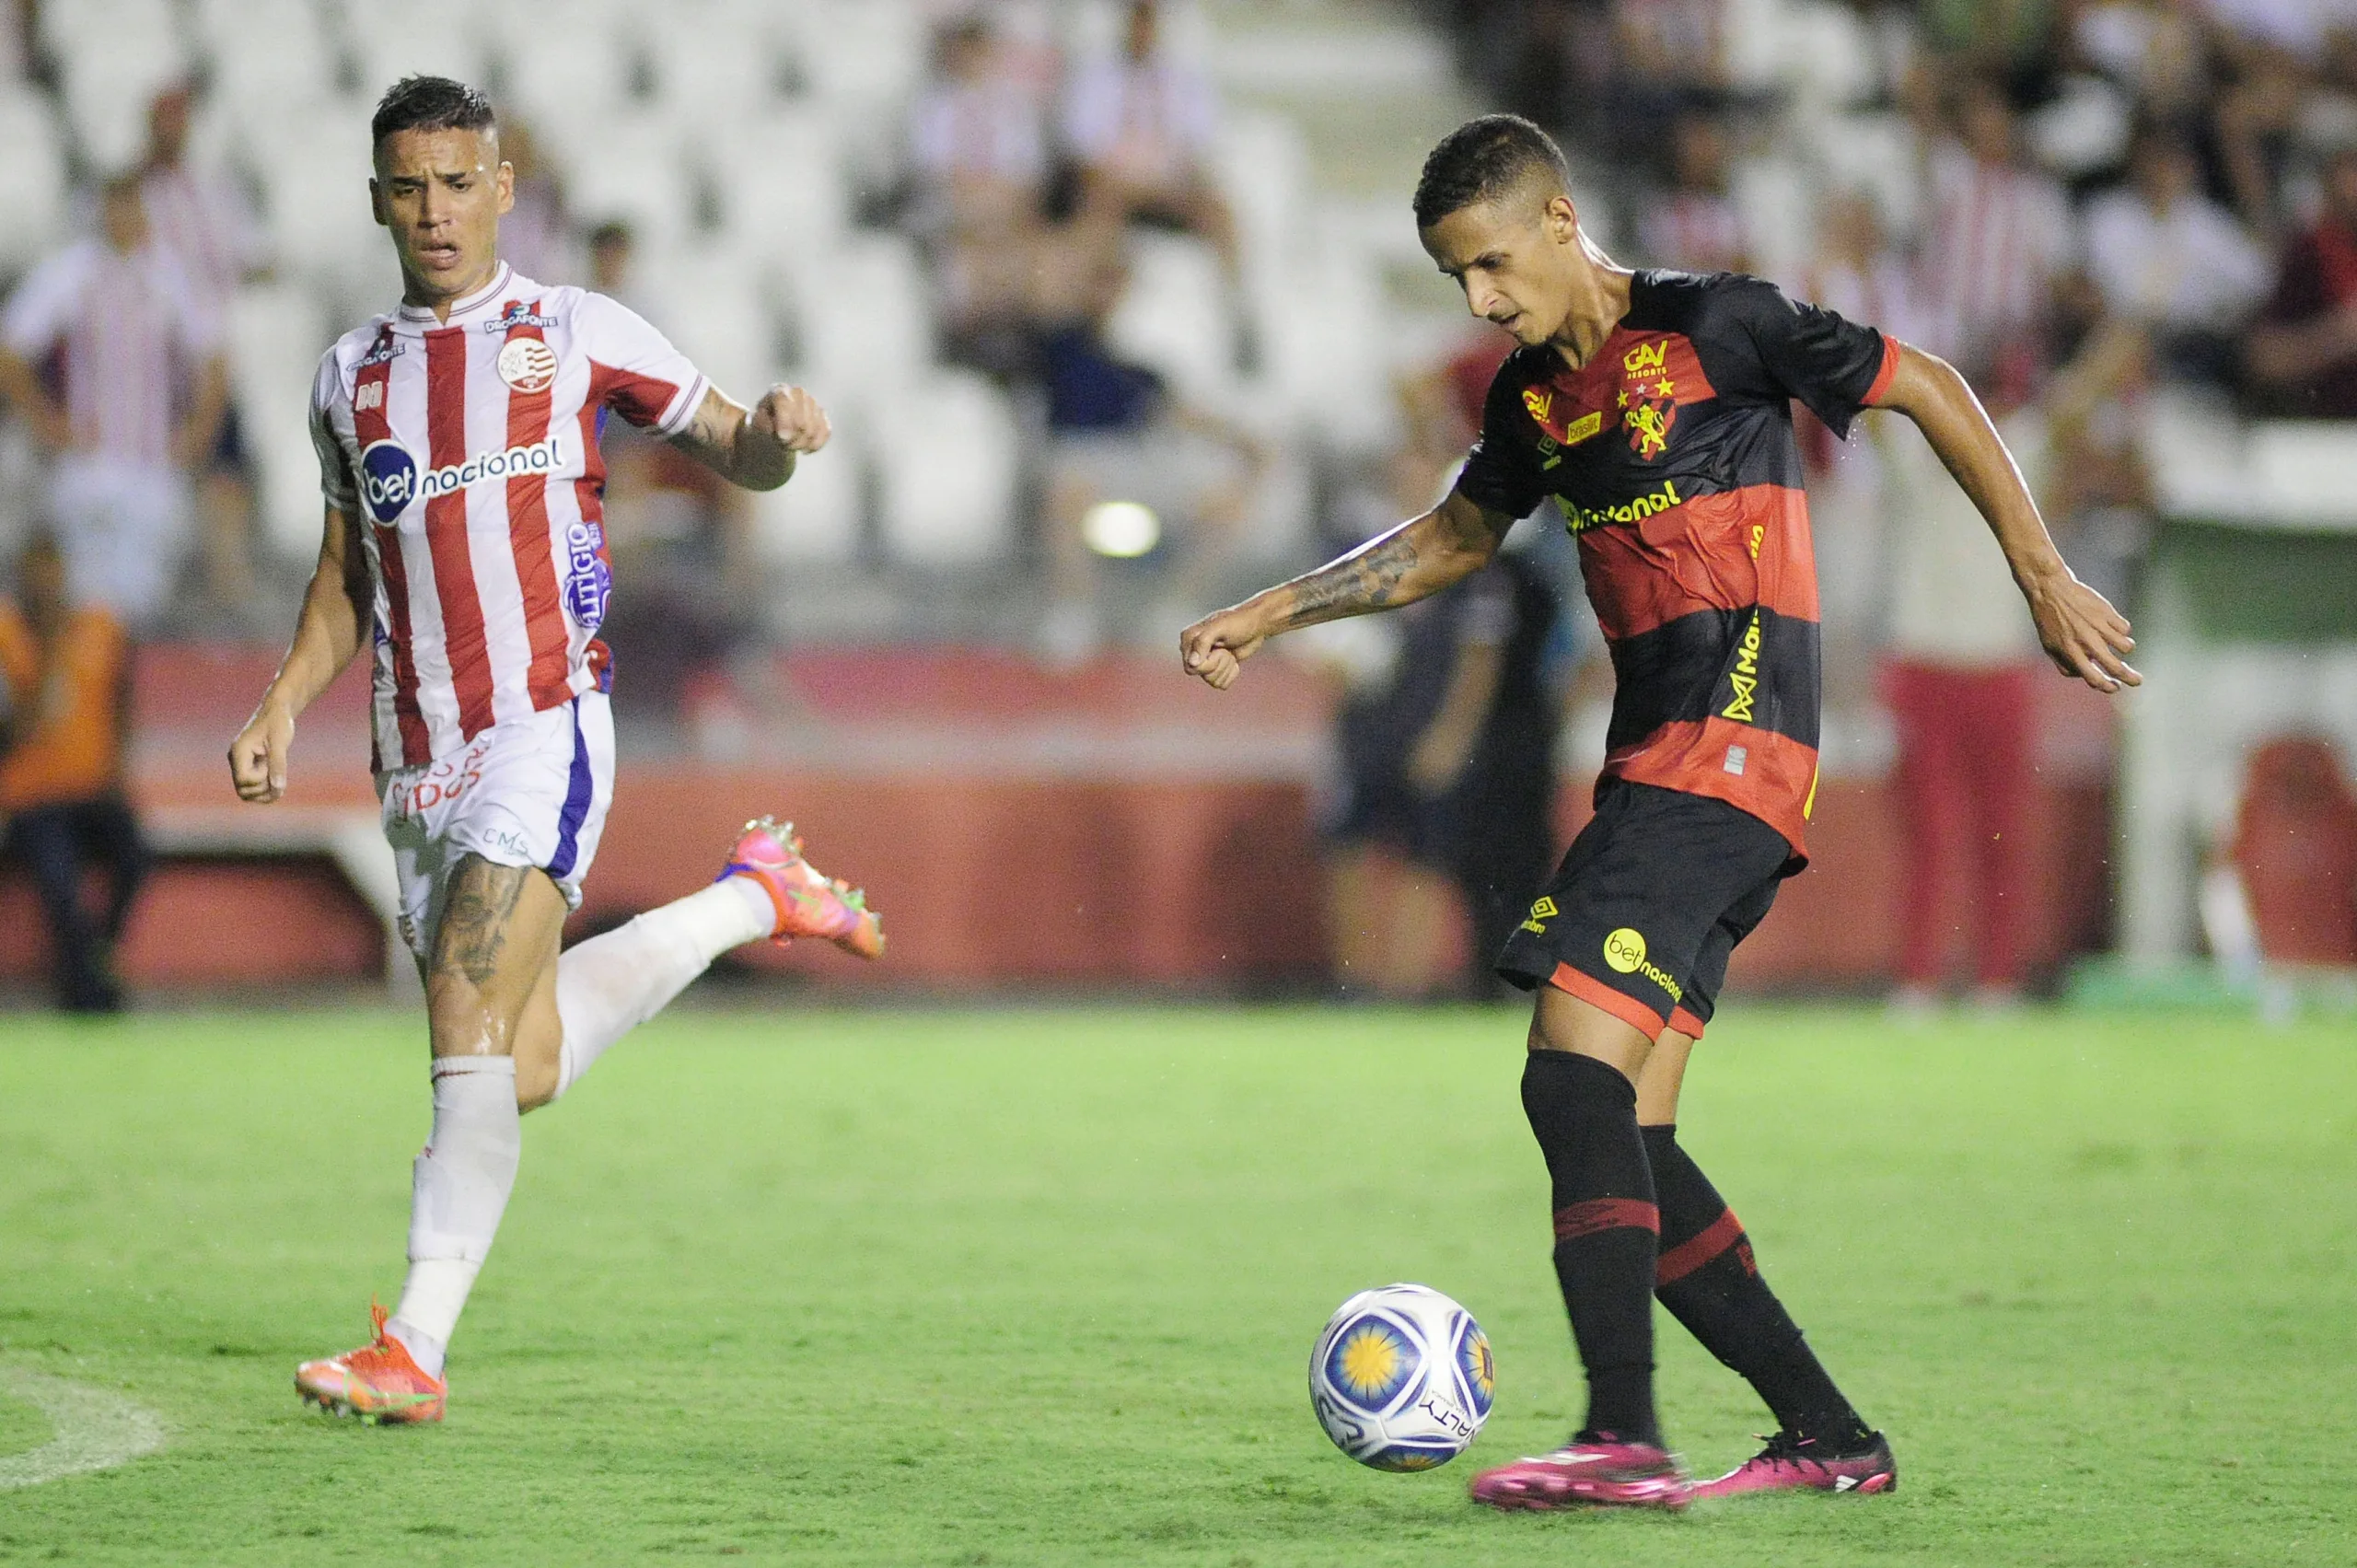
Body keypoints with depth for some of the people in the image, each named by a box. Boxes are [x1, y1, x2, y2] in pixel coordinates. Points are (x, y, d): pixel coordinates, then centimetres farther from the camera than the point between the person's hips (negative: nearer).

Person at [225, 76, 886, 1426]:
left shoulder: (579, 336, 2)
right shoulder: (353, 375, 15)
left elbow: (736, 456, 7)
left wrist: (777, 432, -16)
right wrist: (285, 707, 10)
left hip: (543, 730, -6)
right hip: (420, 759, 6)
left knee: (472, 1032, -19)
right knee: (522, 1074, 5)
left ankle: (416, 1351, -19)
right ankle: (754, 899, 27)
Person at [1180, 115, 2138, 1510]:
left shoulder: (1717, 326, -6)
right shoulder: (1535, 397, 16)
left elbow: (1927, 387, 2)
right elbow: (1453, 538, 33)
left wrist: (2043, 576, 4)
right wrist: (1271, 614, 26)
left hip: (1731, 754, -8)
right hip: (1655, 768, 8)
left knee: (1576, 1078, -20)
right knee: (1625, 1143, 2)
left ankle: (1624, 1441, -25)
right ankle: (1829, 1436, 7)